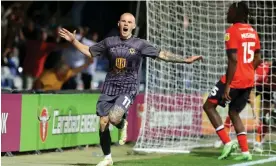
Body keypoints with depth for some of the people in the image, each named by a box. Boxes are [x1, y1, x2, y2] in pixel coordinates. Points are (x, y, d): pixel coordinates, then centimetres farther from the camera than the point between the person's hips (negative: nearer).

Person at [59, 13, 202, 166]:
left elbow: (162, 54, -2)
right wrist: (73, 41, 5)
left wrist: (185, 60, -9)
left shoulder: (140, 45, -1)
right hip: (109, 88, 3)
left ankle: (122, 125, 11)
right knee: (103, 124, 0)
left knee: (114, 118, -27)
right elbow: (89, 52, 16)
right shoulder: (109, 42, 6)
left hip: (128, 89, -3)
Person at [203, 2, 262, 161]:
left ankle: (227, 142, -4)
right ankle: (245, 152, 9)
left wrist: (227, 86, -20)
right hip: (249, 80, 8)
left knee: (209, 106, 5)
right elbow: (257, 59, 15)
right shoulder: (252, 31, 11)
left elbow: (233, 60, -21)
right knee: (234, 113, 18)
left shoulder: (232, 31, -14)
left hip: (235, 80, -8)